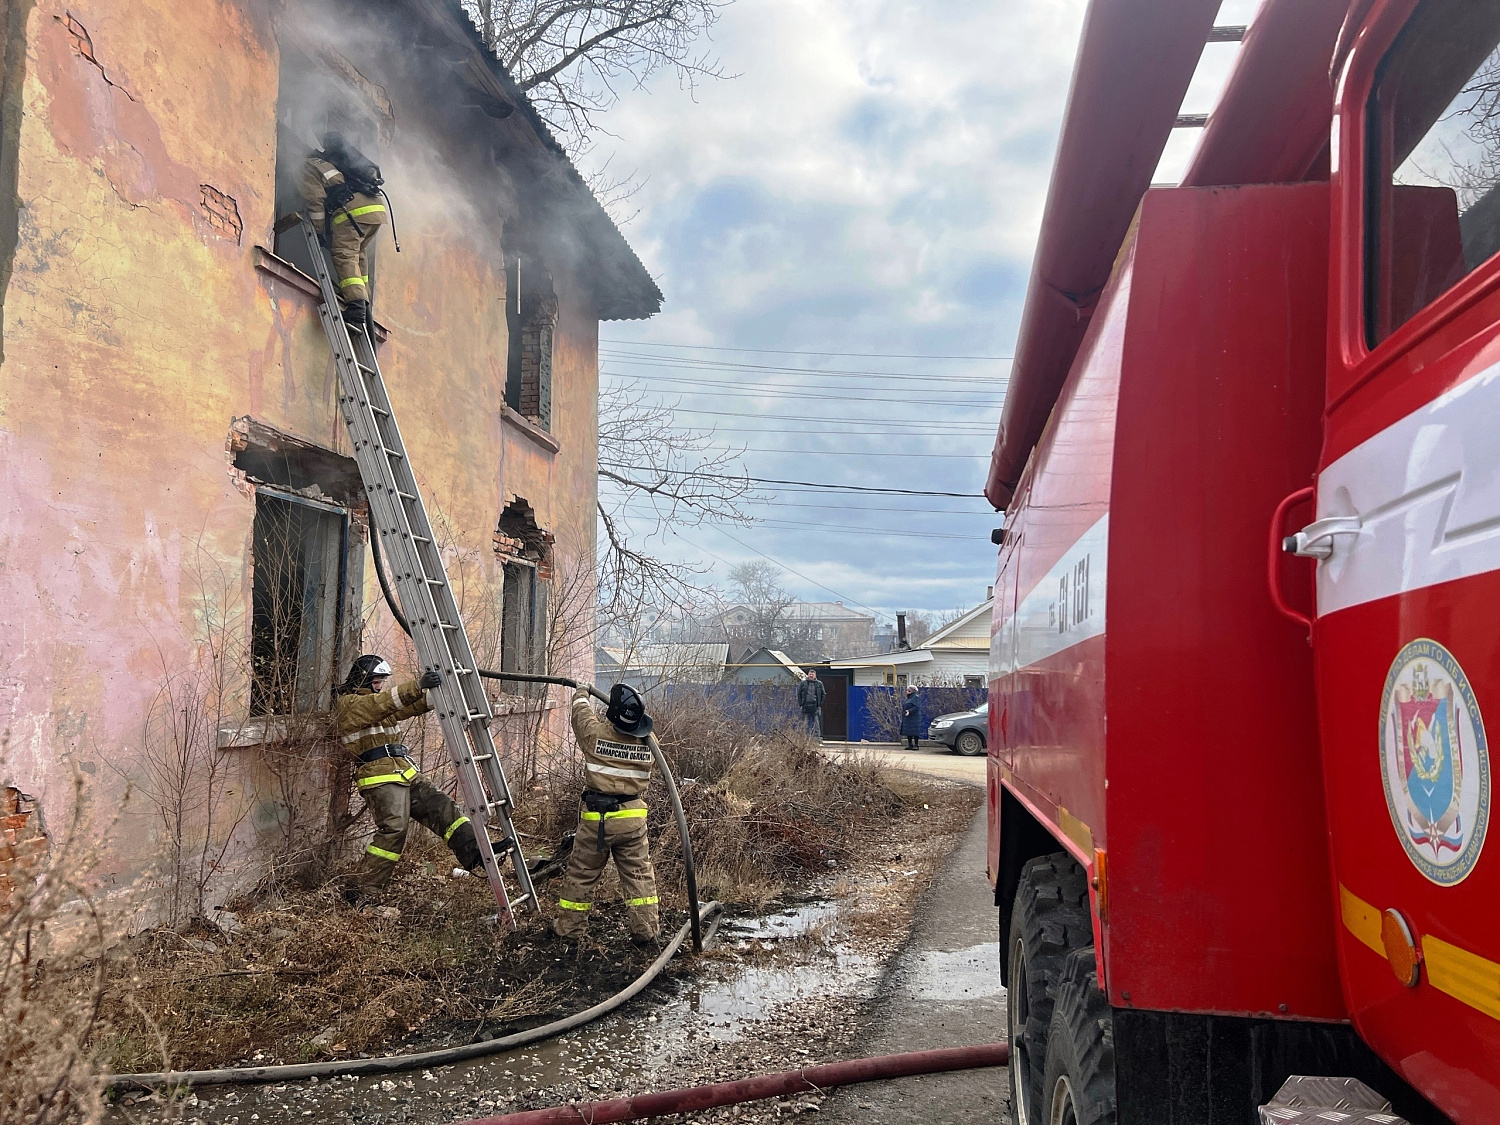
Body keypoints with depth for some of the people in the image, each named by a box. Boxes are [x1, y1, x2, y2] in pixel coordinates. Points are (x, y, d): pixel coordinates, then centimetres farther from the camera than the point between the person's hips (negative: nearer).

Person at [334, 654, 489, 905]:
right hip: (378, 777, -9)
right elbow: (383, 703, -21)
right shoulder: (349, 704, -3)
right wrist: (418, 686, -34)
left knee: (441, 806, -2)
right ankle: (358, 890, -12)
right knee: (393, 830, -19)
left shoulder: (380, 703, 26)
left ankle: (476, 854, -7)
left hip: (404, 772, 9)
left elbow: (411, 706, 16)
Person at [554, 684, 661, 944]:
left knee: (581, 874, 12)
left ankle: (569, 927, 23)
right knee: (639, 875, 10)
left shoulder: (596, 733, -13)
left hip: (596, 817, -2)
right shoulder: (647, 742, -4)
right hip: (632, 818, 2)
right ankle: (645, 929, 12)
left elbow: (581, 713, 9)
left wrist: (581, 696, 29)